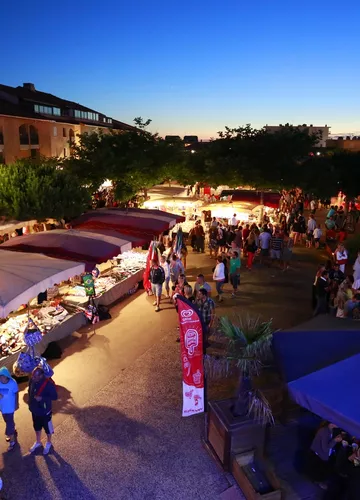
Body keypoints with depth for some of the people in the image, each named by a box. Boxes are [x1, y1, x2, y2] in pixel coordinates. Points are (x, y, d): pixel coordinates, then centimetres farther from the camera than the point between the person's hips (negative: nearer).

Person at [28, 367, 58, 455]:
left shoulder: (49, 384, -31)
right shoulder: (32, 381, -15)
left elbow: (54, 397, -22)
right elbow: (30, 392, 4)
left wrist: (42, 398, -32)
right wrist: (30, 404, 5)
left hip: (45, 411, -5)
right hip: (34, 410, 5)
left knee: (47, 428, 19)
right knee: (37, 427, 27)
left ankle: (48, 443, 44)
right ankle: (38, 442, 52)